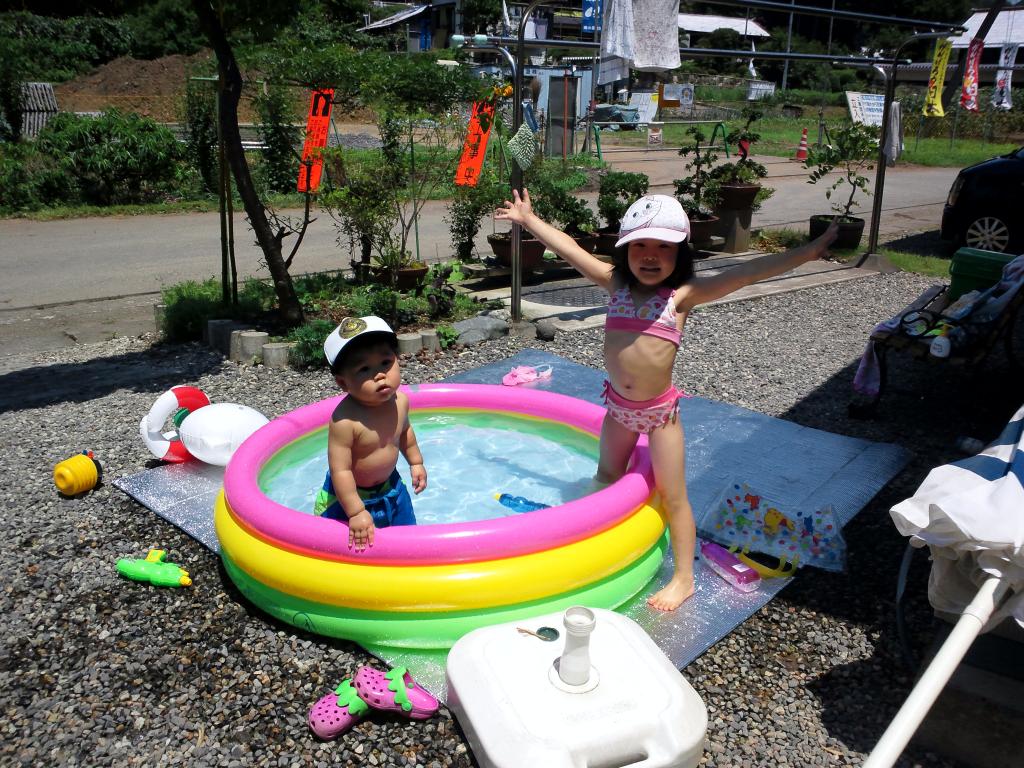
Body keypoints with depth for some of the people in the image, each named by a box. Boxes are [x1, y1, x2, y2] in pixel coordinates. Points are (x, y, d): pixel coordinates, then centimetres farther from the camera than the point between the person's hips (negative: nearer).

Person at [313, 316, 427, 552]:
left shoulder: (399, 401, -15)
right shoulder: (345, 420, -35)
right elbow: (340, 470, -29)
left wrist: (415, 462, 17)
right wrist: (357, 512, -28)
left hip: (390, 486, 6)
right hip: (349, 494, -6)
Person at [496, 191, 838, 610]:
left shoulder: (683, 294, -12)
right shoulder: (616, 283, -2)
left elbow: (747, 272, -21)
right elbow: (569, 249, 4)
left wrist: (808, 251, -28)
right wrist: (529, 219, 11)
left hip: (660, 409, -4)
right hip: (618, 404, 4)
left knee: (673, 496, 5)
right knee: (607, 479, 24)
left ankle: (683, 578, 19)